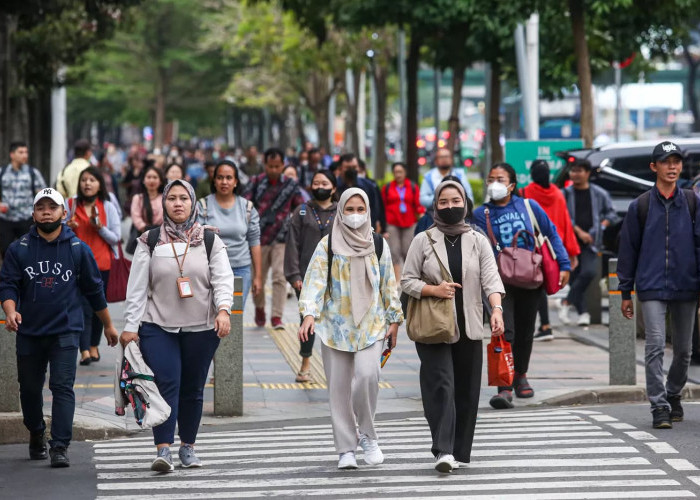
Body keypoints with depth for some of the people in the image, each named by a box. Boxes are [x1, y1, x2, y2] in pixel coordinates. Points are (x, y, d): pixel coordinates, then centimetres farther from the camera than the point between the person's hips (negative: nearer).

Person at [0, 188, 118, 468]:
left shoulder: (78, 249, 4)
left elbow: (94, 290, 11)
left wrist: (108, 325, 16)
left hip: (65, 331, -2)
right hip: (29, 332, 2)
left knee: (62, 387, -12)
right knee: (30, 388, 12)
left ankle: (60, 447, -14)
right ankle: (36, 437, 35)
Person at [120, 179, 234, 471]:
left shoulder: (210, 240, 6)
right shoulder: (149, 241, 5)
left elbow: (223, 279, -2)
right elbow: (137, 286, 4)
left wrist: (223, 309, -20)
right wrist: (130, 325, -2)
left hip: (201, 327, 1)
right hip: (158, 327, -1)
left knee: (193, 389, 8)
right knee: (166, 384, -13)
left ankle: (188, 447, 23)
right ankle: (163, 450, -18)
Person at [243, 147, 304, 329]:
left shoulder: (290, 185, 3)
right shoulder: (256, 183, 0)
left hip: (281, 238, 0)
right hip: (258, 238, 0)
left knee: (280, 276, -11)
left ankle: (277, 316, -7)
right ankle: (259, 308, 35)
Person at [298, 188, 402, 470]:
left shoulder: (378, 245, 8)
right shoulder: (328, 245, 2)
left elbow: (389, 284, 13)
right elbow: (315, 280, -6)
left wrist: (394, 319, 10)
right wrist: (309, 314, -19)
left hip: (370, 325, 0)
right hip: (335, 326, 0)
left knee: (367, 375, -20)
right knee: (339, 388, -1)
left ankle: (367, 435, 1)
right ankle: (346, 449, 8)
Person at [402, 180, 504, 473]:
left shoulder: (478, 242, 7)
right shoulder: (424, 241, 4)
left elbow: (491, 279, -5)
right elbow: (407, 281, 4)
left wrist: (496, 309, -23)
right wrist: (433, 289, -14)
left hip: (469, 328, 2)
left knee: (466, 391, 5)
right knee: (441, 385, -15)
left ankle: (459, 451, 14)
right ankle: (443, 451, -23)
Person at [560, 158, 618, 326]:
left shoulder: (599, 194, 8)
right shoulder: (566, 194, 6)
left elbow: (611, 214, 15)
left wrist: (602, 226, -3)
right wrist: (579, 231, -12)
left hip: (590, 243, 0)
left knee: (589, 272, -20)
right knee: (574, 276, -1)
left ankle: (567, 303, -8)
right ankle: (583, 312, 8)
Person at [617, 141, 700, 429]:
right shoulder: (640, 206, 2)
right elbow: (628, 249, 7)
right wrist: (626, 293, 6)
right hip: (652, 288, -2)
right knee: (655, 346, -11)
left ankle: (674, 395, 31)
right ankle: (659, 407, -10)